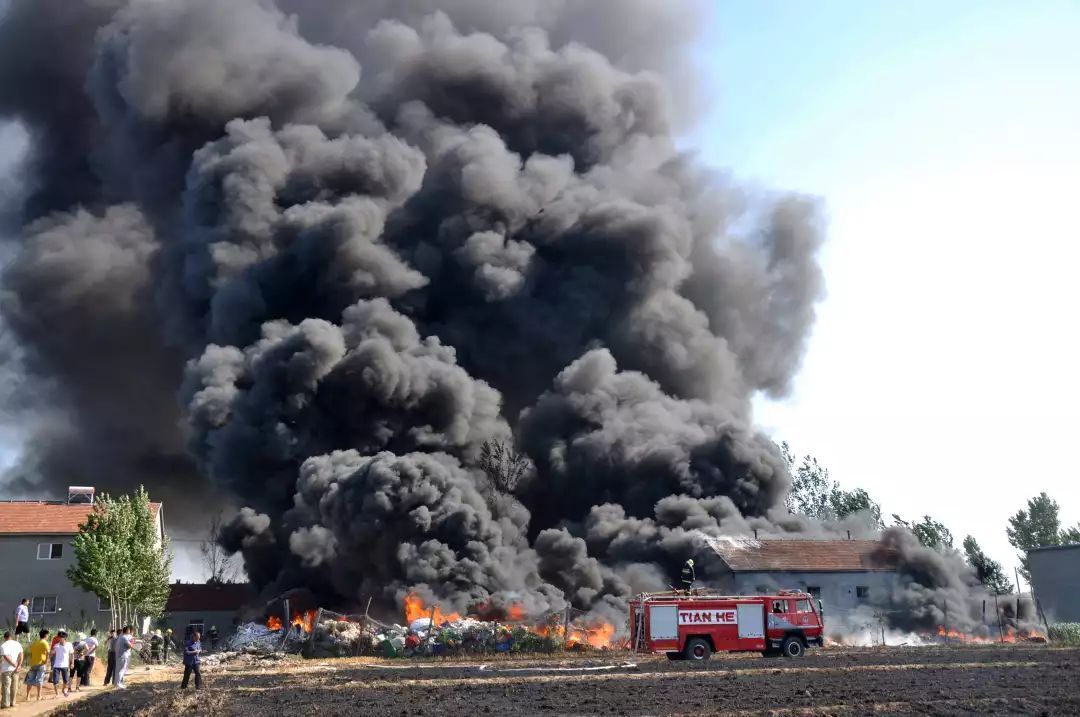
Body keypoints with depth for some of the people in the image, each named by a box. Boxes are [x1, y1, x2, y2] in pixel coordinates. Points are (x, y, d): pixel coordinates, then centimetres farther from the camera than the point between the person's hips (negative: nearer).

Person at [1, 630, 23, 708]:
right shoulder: (17, 644, 5)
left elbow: (7, 658, -19)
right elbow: (21, 655, -5)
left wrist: (15, 664, -11)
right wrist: (18, 666, -10)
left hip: (6, 669, -5)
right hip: (15, 669, 5)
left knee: (5, 686, 2)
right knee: (13, 686, 12)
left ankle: (5, 703, 4)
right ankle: (12, 702, 16)